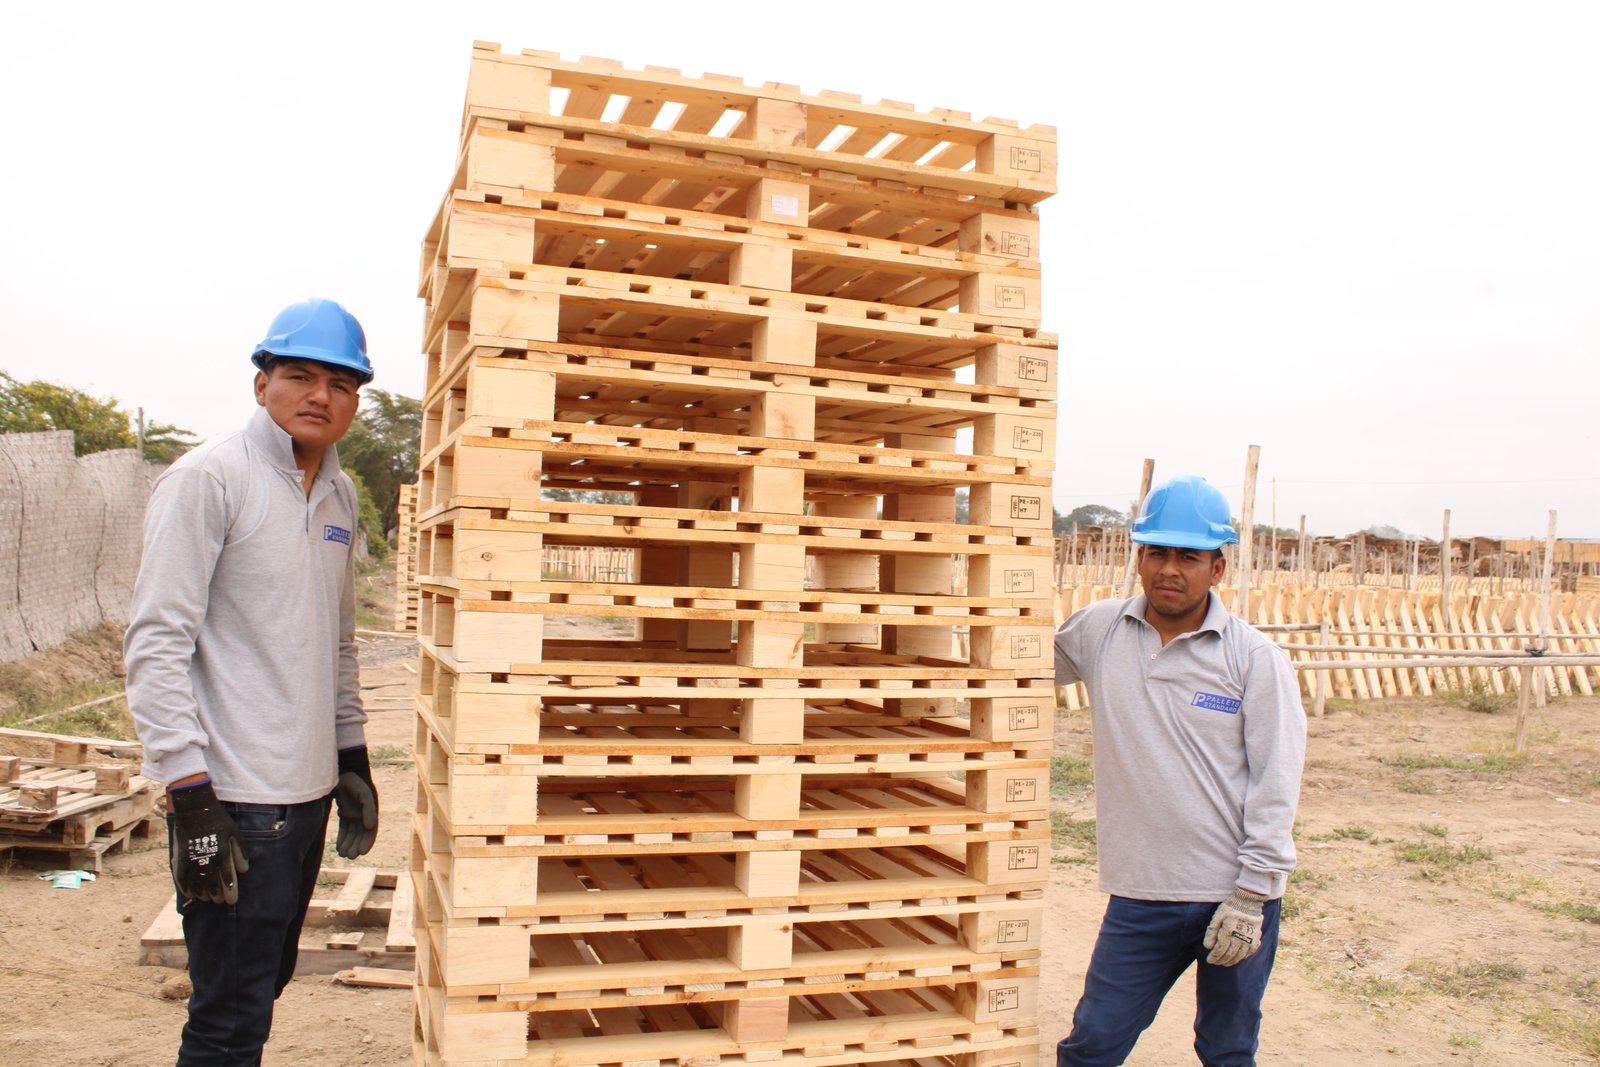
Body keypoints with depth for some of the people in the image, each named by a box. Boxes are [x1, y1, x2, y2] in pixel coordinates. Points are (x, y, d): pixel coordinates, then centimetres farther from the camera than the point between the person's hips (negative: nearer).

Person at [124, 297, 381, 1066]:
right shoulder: (208, 478, -10)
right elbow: (156, 643, -14)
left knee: (267, 981, 19)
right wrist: (191, 798, -18)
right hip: (234, 799, -7)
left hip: (308, 793, 8)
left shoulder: (339, 494, 13)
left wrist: (353, 758, 17)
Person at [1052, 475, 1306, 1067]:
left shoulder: (1256, 658, -7)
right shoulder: (1098, 630, -2)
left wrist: (1249, 897, -10)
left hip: (1236, 896, -1)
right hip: (1140, 896, 2)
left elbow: (1275, 783, -7)